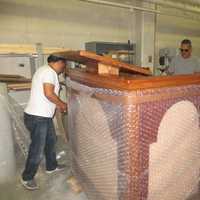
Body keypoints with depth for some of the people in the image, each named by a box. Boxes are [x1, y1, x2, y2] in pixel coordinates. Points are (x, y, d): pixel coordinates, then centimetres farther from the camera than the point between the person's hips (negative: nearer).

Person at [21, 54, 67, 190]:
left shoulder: (46, 71, 16)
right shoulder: (49, 71, -16)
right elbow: (49, 93, -26)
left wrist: (58, 104, 17)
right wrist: (61, 104, -11)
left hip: (44, 116, 11)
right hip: (37, 117, -11)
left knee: (51, 141, 22)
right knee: (37, 150, 2)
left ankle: (51, 166, 41)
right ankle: (27, 177, 22)